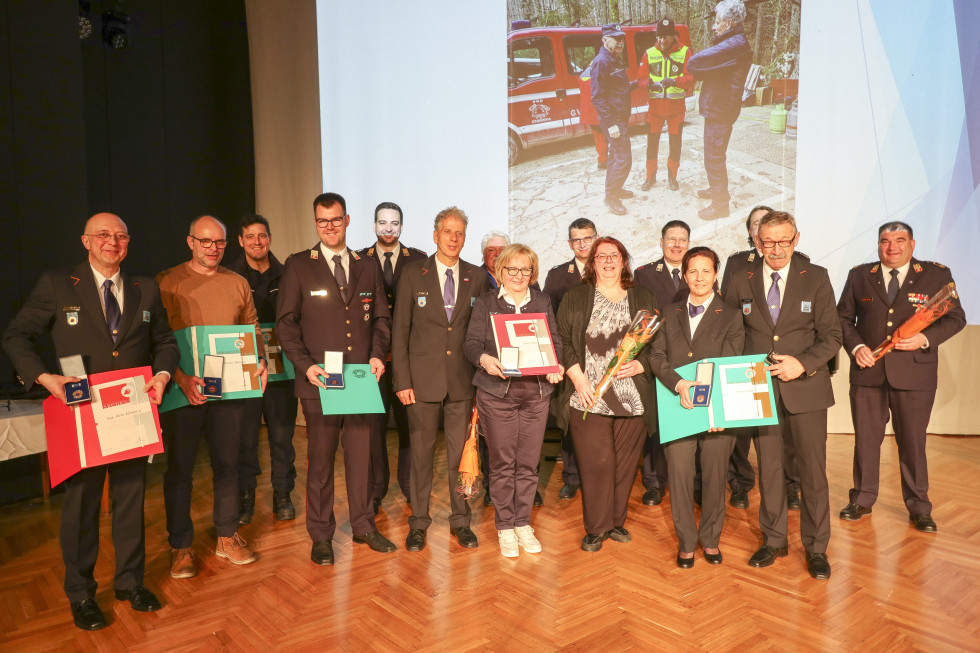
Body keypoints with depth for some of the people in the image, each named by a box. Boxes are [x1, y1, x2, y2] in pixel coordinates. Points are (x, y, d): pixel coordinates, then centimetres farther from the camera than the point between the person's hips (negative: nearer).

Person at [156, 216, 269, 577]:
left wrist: (260, 362, -5)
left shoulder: (238, 283, 10)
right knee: (179, 469, 6)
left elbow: (253, 328, 13)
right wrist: (180, 376, -20)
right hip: (183, 390, -3)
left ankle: (227, 537, 25)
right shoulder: (167, 283, -2)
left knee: (227, 464, 11)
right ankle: (181, 547, 20)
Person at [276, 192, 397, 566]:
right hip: (320, 380, -3)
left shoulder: (368, 268, 11)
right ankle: (321, 535, 20)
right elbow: (286, 323, -1)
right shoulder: (297, 266, 2)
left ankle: (363, 526, 26)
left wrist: (378, 355, -3)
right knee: (320, 460, 6)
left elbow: (381, 318, 14)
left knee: (361, 454, 11)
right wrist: (305, 365, -13)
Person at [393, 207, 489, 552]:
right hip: (423, 377, -1)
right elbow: (400, 331, -1)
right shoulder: (413, 274, 0)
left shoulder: (476, 277, 6)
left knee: (461, 450, 9)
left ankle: (460, 520, 24)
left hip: (463, 379, 2)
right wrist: (402, 380, -6)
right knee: (421, 451, 6)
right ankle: (419, 522, 21)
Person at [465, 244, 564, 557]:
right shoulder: (486, 302, 6)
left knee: (528, 463, 7)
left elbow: (555, 341, 9)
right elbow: (471, 343, -1)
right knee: (501, 463, 4)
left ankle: (523, 524, 22)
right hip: (496, 392, -2)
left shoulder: (542, 302, 13)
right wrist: (484, 358, -23)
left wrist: (554, 367, -11)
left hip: (536, 392, 2)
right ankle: (505, 527, 18)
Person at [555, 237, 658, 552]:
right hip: (589, 398, -2)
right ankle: (595, 527, 13)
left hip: (633, 399, 2)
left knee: (625, 463, 6)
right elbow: (563, 341, 1)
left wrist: (640, 365, -8)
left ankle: (616, 521, 24)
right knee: (595, 464, -3)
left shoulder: (644, 299, 12)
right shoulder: (575, 298, 7)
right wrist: (578, 377, -9)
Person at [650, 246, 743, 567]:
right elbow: (657, 356, 2)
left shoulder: (730, 316, 4)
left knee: (714, 477, 9)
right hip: (678, 408, 1)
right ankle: (686, 541, 19)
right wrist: (679, 384, -16)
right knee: (679, 474, 1)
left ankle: (710, 538, 28)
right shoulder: (670, 313, 11)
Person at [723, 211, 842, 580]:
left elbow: (831, 335, -2)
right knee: (768, 469, 11)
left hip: (805, 388, -1)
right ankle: (774, 541, 28)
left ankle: (816, 547, 23)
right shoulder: (740, 283, 3)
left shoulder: (816, 278, -1)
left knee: (813, 470, 5)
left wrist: (803, 363, -17)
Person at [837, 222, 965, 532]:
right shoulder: (859, 276, 6)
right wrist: (856, 347, -9)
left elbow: (955, 318, 2)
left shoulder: (937, 275, 2)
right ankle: (862, 500, 24)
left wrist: (926, 339, -15)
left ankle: (919, 508, 22)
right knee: (865, 438, 9)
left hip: (914, 373, -1)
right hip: (868, 369, 2)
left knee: (912, 441, 7)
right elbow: (843, 317, 8)